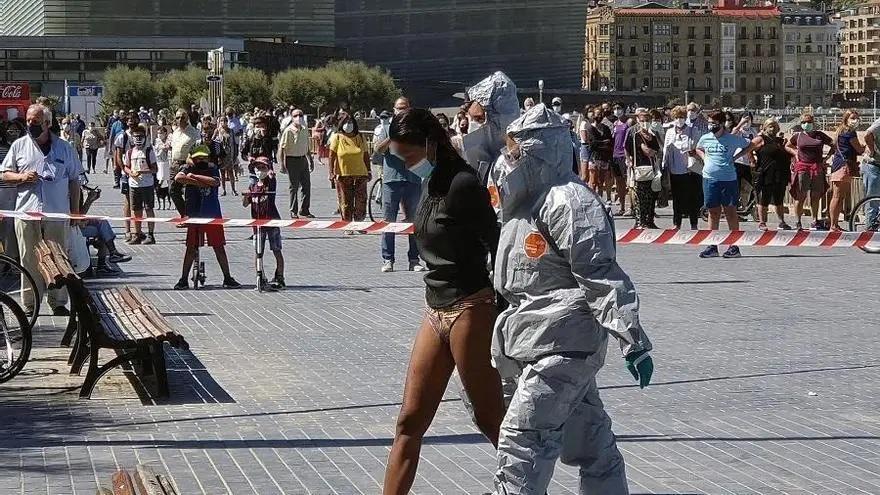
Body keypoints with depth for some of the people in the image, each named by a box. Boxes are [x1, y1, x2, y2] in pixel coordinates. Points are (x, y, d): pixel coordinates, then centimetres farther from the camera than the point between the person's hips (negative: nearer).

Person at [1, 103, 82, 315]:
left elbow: (74, 181, 10)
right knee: (29, 260, 2)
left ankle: (58, 303, 14)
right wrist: (21, 177, -10)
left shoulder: (64, 148, 6)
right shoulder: (19, 146, 6)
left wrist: (75, 210, 6)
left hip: (57, 214, 0)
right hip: (27, 212, 0)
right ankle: (30, 305, 9)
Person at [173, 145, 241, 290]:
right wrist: (198, 182, -18)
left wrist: (194, 176, -16)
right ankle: (183, 280, 11)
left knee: (219, 248, 5)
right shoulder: (188, 168, 0)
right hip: (194, 215, -1)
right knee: (191, 248, 3)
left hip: (213, 215, 1)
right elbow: (178, 178, -20)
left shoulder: (212, 168, 3)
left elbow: (215, 182, -17)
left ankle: (227, 278, 13)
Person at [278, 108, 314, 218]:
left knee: (307, 186, 8)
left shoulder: (305, 130, 7)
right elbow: (281, 148, -13)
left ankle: (304, 210, 19)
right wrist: (282, 165, -16)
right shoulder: (288, 131, -13)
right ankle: (293, 212, 10)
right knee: (294, 187, 0)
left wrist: (310, 161, 21)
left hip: (303, 159, 6)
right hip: (292, 160, -6)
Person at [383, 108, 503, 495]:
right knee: (410, 422, 8)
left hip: (470, 310, -9)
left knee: (490, 419, 2)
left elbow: (498, 246, -15)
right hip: (436, 310, 9)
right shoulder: (430, 184, 9)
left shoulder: (463, 184, -15)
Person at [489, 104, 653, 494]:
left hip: (562, 345, -10)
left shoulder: (568, 202, -16)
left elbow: (603, 278, -21)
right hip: (538, 344, 10)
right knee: (590, 443, 15)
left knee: (521, 443, -12)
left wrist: (633, 341, -23)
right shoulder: (527, 203, 16)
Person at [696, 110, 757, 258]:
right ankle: (712, 246, 12)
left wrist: (735, 157, -1)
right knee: (713, 212, 8)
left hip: (728, 179, -4)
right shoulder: (705, 138, 8)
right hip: (709, 179, 4)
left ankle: (734, 246, 4)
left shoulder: (732, 139, -4)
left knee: (730, 211, 0)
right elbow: (698, 149, 29)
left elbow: (750, 146, 8)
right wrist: (704, 158, 10)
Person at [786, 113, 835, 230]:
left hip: (817, 167, 1)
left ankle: (815, 221, 13)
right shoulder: (798, 136, 8)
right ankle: (798, 222, 0)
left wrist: (827, 156, 5)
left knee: (816, 196, 5)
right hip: (802, 167, -1)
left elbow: (834, 146, 17)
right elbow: (787, 146, 24)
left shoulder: (820, 135, 9)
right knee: (800, 196, -4)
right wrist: (795, 152, 8)